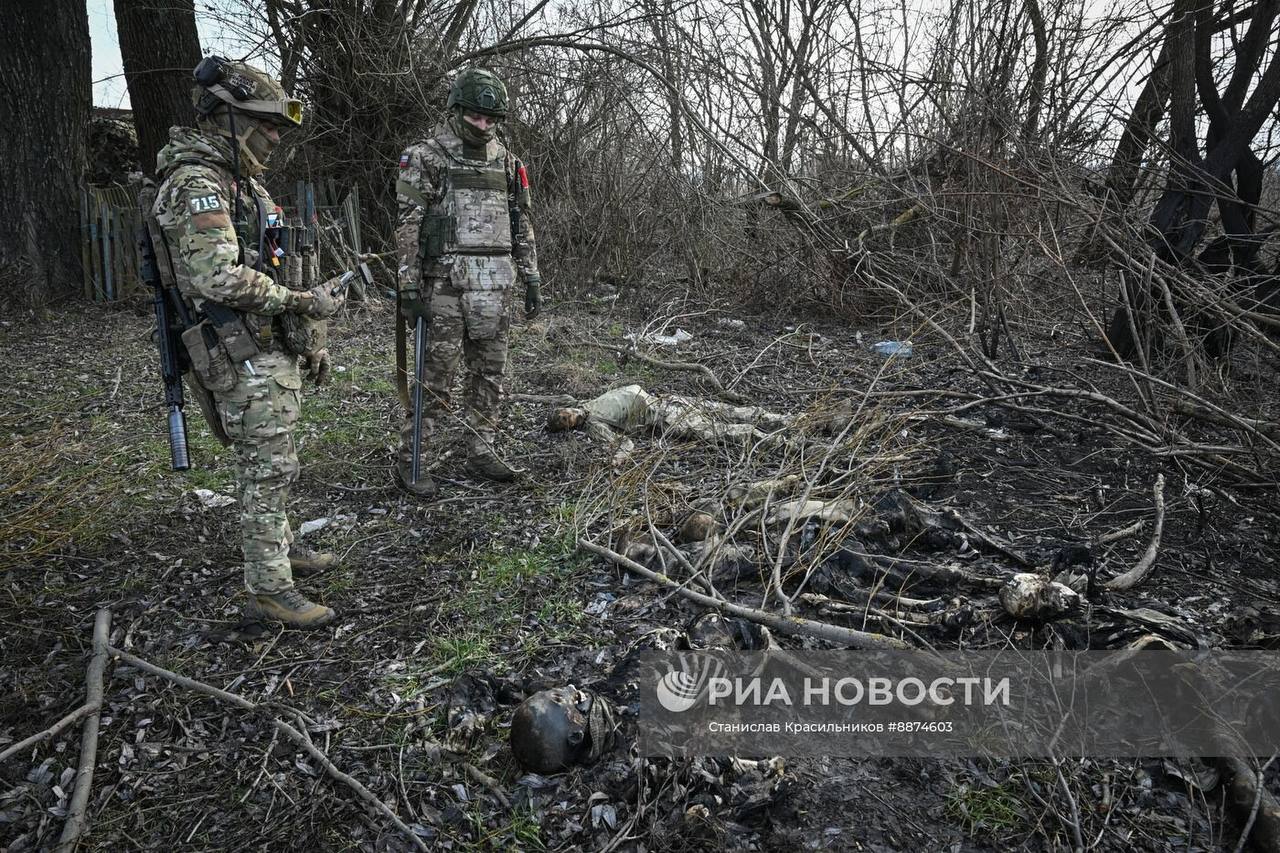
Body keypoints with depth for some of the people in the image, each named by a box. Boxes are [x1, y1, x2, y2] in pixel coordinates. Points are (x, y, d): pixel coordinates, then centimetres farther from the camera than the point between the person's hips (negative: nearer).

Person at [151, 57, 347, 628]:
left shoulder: (239, 181, 16)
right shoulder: (196, 185, -17)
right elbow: (221, 279, -27)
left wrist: (309, 337, 20)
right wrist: (304, 303, -20)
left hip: (269, 348, 10)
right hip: (243, 357, -10)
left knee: (267, 459, 20)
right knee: (268, 467, -6)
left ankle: (276, 545, 36)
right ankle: (268, 590, 2)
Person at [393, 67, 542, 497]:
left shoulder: (506, 161, 13)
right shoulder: (425, 157, -3)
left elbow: (522, 224, 16)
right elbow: (407, 227, -7)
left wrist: (532, 278, 10)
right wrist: (409, 288, -13)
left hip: (495, 286, 5)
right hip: (446, 283, -5)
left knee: (490, 373, 9)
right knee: (437, 375, -4)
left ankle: (481, 451, 21)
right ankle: (410, 459, 7)